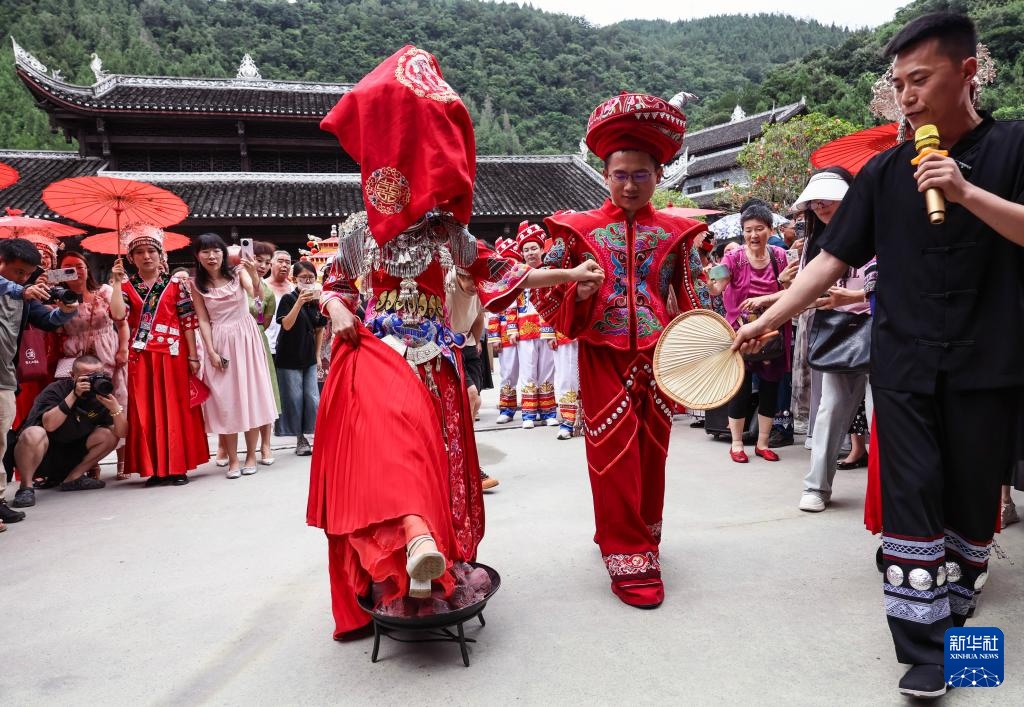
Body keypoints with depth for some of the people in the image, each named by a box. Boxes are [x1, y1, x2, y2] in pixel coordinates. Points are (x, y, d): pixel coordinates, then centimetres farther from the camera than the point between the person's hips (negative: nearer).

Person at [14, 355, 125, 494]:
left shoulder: (100, 396, -5)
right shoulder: (56, 390, -15)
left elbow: (121, 433, -12)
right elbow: (49, 425, -33)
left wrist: (115, 408, -30)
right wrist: (74, 395, -35)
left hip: (68, 457, 5)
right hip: (40, 453, -5)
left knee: (109, 435, -9)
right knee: (35, 434, -35)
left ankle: (72, 478, -3)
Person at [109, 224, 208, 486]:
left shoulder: (176, 283, 2)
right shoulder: (126, 285, 8)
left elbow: (189, 321, -1)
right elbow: (118, 315, -10)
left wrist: (193, 356, -5)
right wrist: (116, 281, -11)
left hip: (172, 355, -2)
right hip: (140, 357, 2)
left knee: (175, 409, 1)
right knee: (145, 411, 3)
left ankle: (178, 467, 9)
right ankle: (155, 469, 10)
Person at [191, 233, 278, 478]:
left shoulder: (237, 273, -4)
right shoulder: (197, 284, 2)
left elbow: (256, 294, -22)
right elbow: (203, 320, 1)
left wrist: (254, 275, -42)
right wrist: (211, 352, -7)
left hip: (245, 338, -1)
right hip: (219, 342, 1)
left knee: (250, 394, 2)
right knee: (224, 400, 2)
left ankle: (251, 456, 13)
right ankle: (233, 460, 10)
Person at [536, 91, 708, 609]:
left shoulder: (676, 234, 6)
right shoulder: (579, 230, 1)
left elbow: (690, 303, 12)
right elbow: (547, 297, 1)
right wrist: (579, 293, -18)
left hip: (657, 358, 3)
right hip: (603, 359, -2)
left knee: (652, 454, 11)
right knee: (614, 455, -3)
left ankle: (640, 538, 32)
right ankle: (629, 560, 8)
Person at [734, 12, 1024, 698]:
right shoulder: (885, 171, 6)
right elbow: (833, 259, 4)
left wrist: (967, 192, -21)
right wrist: (765, 321, -4)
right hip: (905, 366, 1)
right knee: (911, 498, -2)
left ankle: (953, 618, 28)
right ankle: (923, 646, 7)